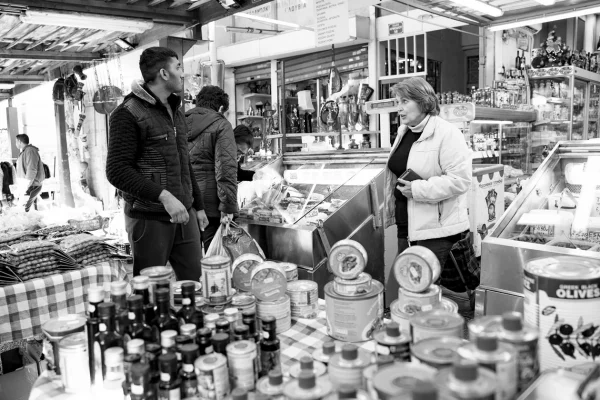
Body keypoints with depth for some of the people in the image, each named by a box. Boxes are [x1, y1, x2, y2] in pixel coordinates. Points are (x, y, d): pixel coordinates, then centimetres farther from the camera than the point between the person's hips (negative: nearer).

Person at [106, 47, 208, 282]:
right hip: (149, 218, -7)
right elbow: (117, 171, -16)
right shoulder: (129, 113, -9)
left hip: (184, 214, 7)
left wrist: (198, 206, 19)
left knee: (194, 282, 9)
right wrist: (163, 196, -24)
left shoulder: (175, 111, 16)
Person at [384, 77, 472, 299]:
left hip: (436, 231, -8)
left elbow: (460, 180, -21)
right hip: (406, 227, 8)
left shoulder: (447, 134, -15)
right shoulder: (404, 133, 12)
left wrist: (417, 189, -23)